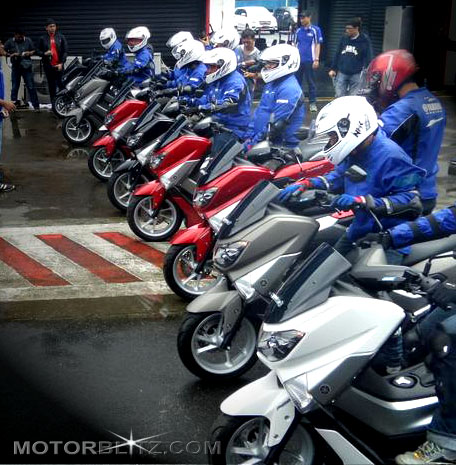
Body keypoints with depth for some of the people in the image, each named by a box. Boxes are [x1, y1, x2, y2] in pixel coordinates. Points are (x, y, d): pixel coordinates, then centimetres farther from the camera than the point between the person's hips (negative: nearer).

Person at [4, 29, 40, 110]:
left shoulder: (28, 40, 2)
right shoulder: (9, 42, 1)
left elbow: (33, 50, 10)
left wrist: (30, 53, -11)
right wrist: (11, 55, -16)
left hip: (27, 66, -1)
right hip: (15, 67, 1)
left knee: (31, 87, -3)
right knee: (14, 87, 7)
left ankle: (36, 105, 0)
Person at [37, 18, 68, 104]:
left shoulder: (61, 37, 7)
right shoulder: (43, 38, 8)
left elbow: (65, 51, 3)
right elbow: (38, 51, 12)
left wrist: (61, 63, -7)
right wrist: (44, 53, -10)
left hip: (59, 65, -1)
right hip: (48, 66, 1)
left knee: (61, 85, -9)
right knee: (51, 87, 4)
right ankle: (53, 103, 8)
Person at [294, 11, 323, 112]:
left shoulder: (315, 30, -2)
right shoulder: (298, 30, 12)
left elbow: (318, 45, -4)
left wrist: (316, 59, -11)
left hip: (309, 61, -5)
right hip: (298, 60, 5)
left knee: (311, 82, -1)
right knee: (297, 81, 9)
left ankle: (313, 103, 4)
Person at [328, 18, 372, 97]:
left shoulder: (364, 41, -2)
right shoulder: (344, 39, 7)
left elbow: (368, 58, -3)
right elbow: (337, 54, 13)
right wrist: (333, 69, 11)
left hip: (356, 75, -3)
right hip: (342, 73, 3)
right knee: (339, 96, 2)